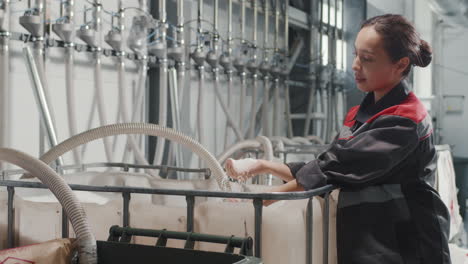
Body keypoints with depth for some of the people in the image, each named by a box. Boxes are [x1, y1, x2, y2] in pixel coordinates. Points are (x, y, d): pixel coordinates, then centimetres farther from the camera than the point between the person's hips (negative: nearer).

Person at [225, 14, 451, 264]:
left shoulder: (405, 121, -17)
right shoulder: (358, 115, 10)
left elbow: (336, 168, -22)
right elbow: (325, 169, 8)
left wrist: (271, 194, -20)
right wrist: (264, 166, -3)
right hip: (359, 244, 7)